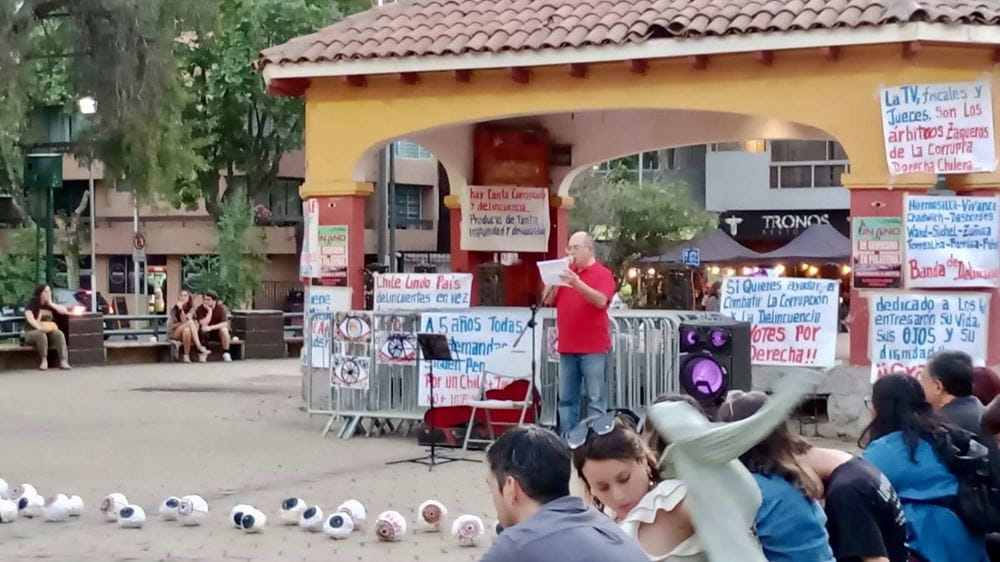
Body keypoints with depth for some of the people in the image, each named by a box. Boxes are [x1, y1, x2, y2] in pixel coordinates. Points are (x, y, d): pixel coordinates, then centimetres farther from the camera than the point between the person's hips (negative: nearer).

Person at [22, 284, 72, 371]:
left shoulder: (50, 305, 14)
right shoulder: (32, 304, -1)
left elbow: (64, 311, 3)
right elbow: (30, 318, -21)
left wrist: (51, 304, -3)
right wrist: (40, 327, -37)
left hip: (50, 332, 4)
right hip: (32, 332, -4)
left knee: (59, 333, -29)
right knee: (41, 334, -39)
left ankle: (64, 361, -42)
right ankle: (44, 360, -37)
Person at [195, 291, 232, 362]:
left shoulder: (220, 308, -12)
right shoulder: (200, 309, -12)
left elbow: (225, 323, -24)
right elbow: (203, 324, -24)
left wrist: (211, 327, -35)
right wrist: (209, 311, -25)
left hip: (218, 333, 0)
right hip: (206, 335, 0)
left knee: (224, 329, -34)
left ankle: (226, 353, -19)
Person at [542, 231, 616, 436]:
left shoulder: (603, 274, -1)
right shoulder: (566, 271, 16)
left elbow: (601, 301, -17)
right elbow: (547, 300, 12)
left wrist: (577, 283, -27)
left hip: (594, 348, -6)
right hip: (567, 347, 6)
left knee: (596, 400, -6)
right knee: (566, 400, 5)